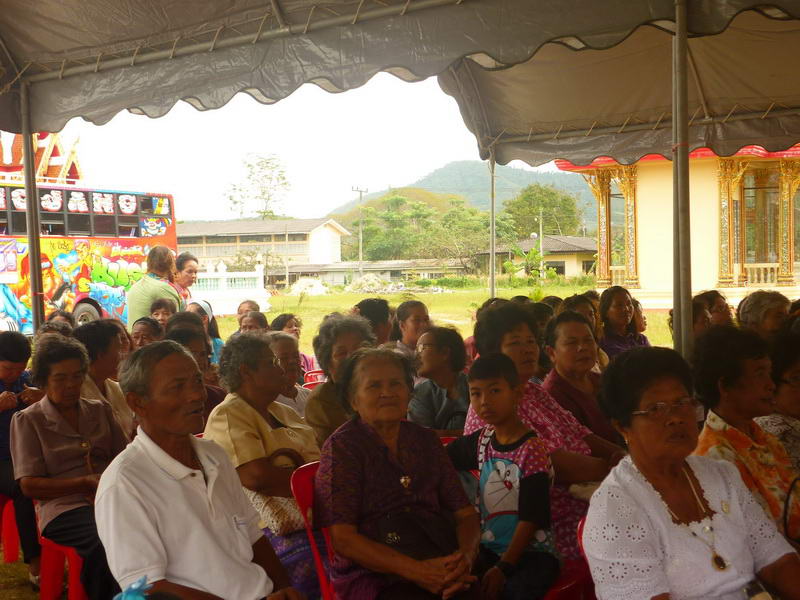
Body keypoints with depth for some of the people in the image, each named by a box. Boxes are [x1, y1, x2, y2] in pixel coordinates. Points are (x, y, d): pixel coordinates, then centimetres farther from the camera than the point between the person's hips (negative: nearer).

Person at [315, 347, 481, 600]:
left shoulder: (426, 440, 16)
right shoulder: (342, 446, 1)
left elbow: (465, 514, 13)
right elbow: (342, 539, -7)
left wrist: (466, 557, -9)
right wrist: (416, 570, -18)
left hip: (442, 565, 5)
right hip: (373, 576, -5)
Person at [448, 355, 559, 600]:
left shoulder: (531, 448, -12)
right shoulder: (482, 440, 6)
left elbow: (531, 518, -14)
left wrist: (503, 567, -18)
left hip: (530, 551, -5)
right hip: (488, 549, 5)